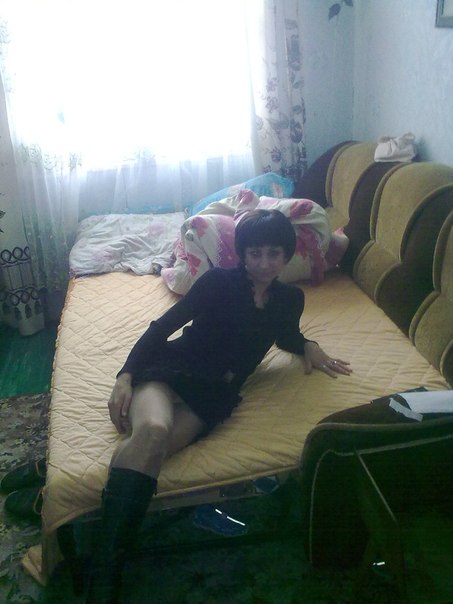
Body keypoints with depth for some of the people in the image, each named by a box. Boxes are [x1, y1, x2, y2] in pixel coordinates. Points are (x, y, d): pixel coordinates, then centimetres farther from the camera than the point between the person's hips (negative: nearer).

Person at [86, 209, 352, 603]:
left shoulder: (290, 299, 15)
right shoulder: (219, 282, 3)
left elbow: (286, 335, 37)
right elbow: (164, 326, 1)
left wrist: (308, 346, 14)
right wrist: (126, 375, -12)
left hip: (213, 393, 3)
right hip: (169, 368, -2)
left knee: (148, 450, -33)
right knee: (153, 430, -38)